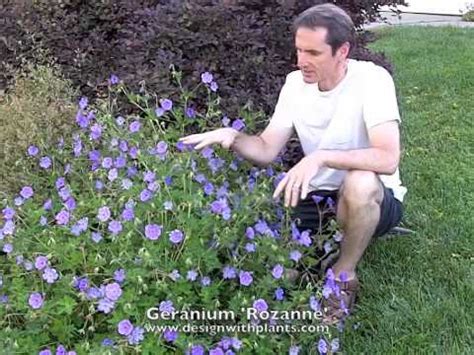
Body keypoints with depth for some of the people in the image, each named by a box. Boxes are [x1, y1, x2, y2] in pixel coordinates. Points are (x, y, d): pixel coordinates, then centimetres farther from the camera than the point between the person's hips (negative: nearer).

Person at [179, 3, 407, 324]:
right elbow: (266, 151, -5)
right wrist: (232, 137, -25)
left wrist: (320, 157, -44)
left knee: (360, 183, -40)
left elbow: (388, 158, -34)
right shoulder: (296, 83, -4)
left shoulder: (372, 80, -21)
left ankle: (343, 278, -14)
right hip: (317, 197, 4)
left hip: (372, 200, -4)